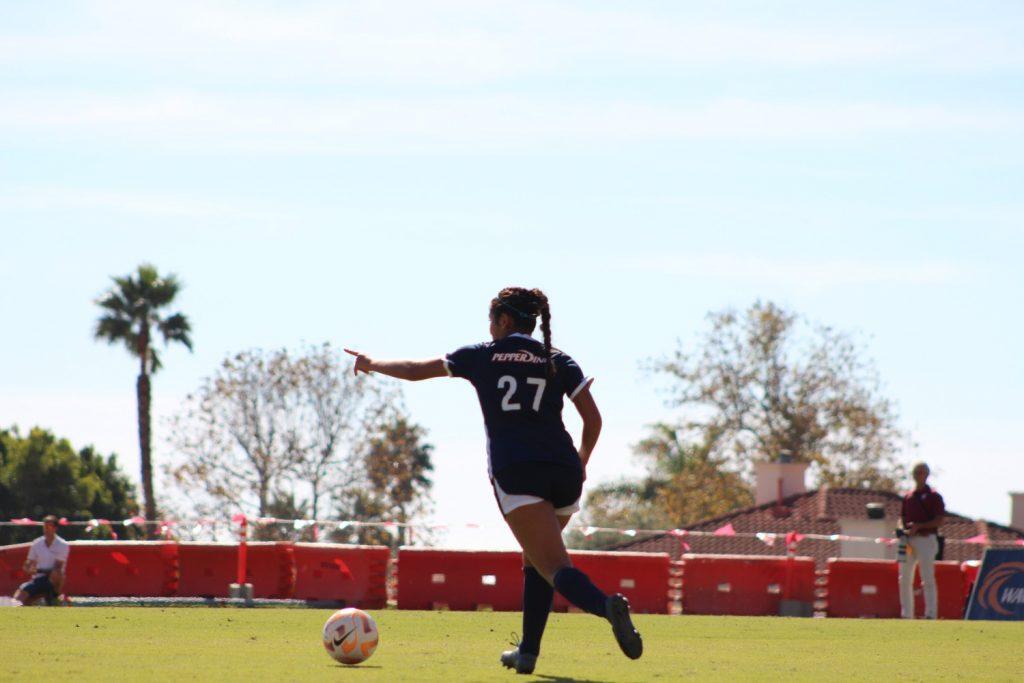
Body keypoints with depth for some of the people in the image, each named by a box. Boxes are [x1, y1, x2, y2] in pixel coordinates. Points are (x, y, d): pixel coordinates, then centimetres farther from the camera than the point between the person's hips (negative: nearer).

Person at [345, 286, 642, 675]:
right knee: (536, 560, 24)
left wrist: (371, 364, 38)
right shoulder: (558, 362, 14)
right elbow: (593, 419, 6)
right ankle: (527, 652, 22)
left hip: (514, 472, -3)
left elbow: (416, 371, 20)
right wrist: (581, 462, 24)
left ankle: (607, 605, -43)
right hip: (563, 471, 3)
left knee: (554, 568, -13)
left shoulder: (481, 356, 12)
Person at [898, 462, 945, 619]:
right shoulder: (908, 497, 17)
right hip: (908, 541, 7)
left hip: (926, 540, -7)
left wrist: (919, 526, -16)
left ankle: (930, 614, -15)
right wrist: (902, 529, -1)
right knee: (904, 580, 8)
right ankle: (906, 615, 15)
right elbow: (902, 518, 21)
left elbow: (939, 521, -7)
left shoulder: (933, 496, -1)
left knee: (928, 579, -12)